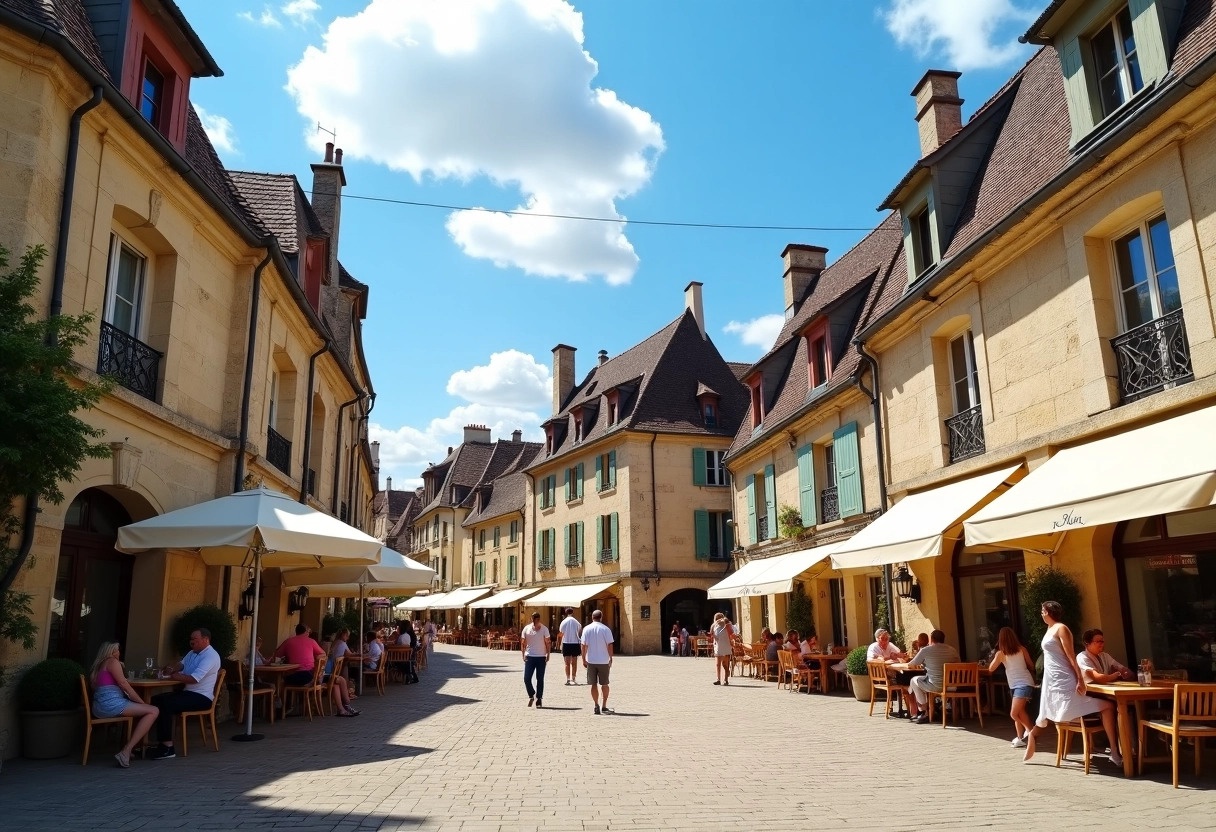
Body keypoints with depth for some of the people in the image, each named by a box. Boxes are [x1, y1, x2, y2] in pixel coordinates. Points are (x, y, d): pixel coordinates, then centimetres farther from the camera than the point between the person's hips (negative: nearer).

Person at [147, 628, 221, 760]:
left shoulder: (211, 656, -17)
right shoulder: (193, 653, 15)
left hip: (202, 697, -10)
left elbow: (193, 679, -25)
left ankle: (167, 748, -23)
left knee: (167, 705, -26)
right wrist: (171, 668, -6)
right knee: (156, 700, 0)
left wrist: (171, 676, -17)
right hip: (189, 692, 10)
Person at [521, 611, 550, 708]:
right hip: (529, 657, 1)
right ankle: (531, 696, 18)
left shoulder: (544, 629, -1)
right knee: (527, 679, -4)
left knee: (540, 679, 4)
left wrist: (548, 655, -6)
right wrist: (523, 654, -5)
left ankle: (539, 699, 14)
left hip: (541, 657, -1)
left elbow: (547, 643, 2)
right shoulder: (527, 629, 2)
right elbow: (523, 643, 6)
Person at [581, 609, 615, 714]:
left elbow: (584, 645, -3)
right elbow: (609, 645, -6)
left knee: (594, 684, 8)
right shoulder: (606, 629, -5)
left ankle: (596, 706, 7)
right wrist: (610, 659, 3)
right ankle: (604, 707, 12)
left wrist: (584, 659, 4)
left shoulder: (587, 629, -2)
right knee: (604, 684, 11)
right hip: (603, 661, -1)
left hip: (591, 661, 1)